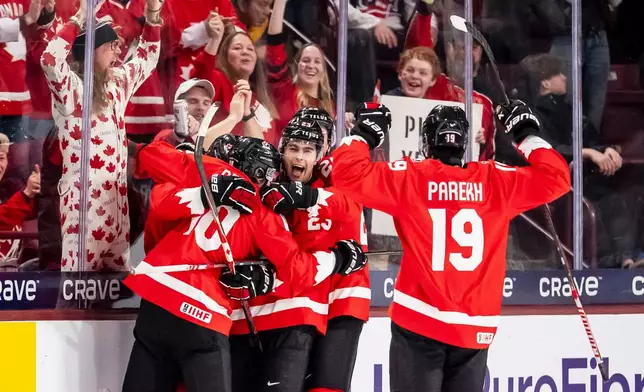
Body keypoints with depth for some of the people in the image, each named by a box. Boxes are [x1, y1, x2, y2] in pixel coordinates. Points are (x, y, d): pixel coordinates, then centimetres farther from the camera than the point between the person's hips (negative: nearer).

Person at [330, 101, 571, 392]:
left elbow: (350, 174, -8)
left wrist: (363, 134, 7)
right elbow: (556, 178, 11)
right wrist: (527, 136, 22)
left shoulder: (410, 179, -4)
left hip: (419, 322, -3)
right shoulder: (496, 181, 3)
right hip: (475, 326, 3)